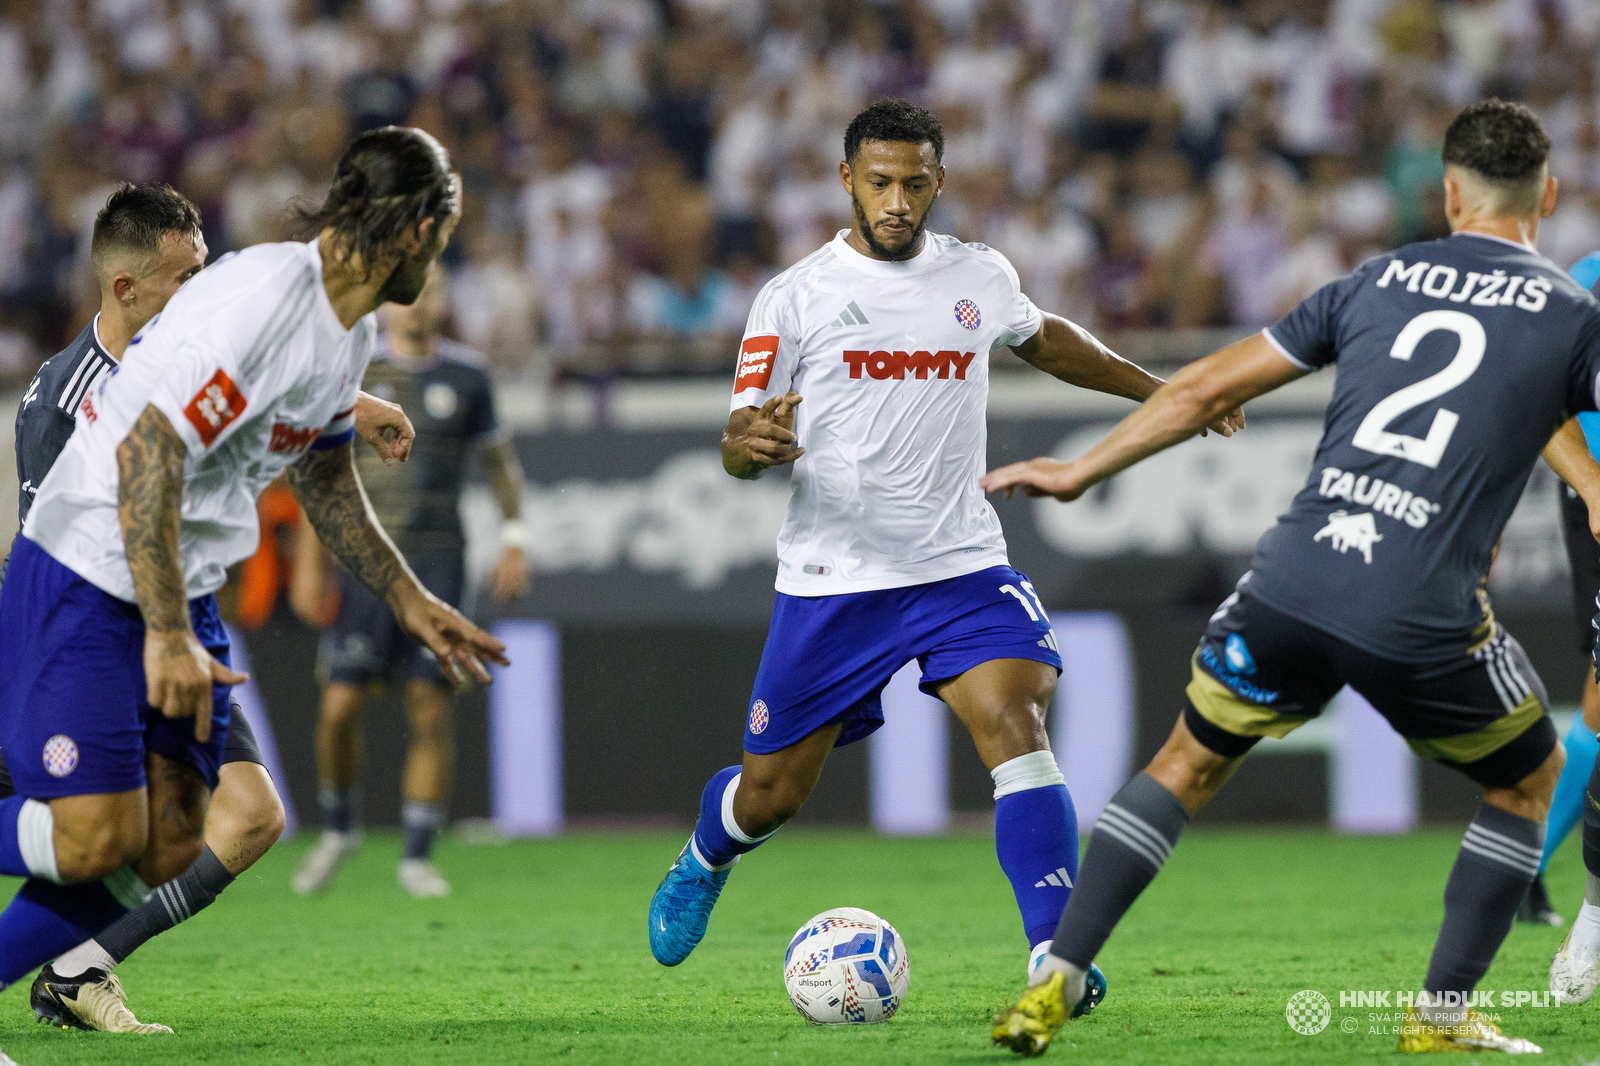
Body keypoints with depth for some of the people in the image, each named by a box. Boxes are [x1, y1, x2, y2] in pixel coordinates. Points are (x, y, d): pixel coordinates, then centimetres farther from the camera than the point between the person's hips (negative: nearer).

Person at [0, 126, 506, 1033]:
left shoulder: (351, 328, 7)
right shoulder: (264, 300, -24)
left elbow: (324, 478, 24)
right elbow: (145, 454, -27)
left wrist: (410, 602, 25)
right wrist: (168, 638, -27)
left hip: (184, 586, 9)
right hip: (88, 576, -9)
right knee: (97, 839, -16)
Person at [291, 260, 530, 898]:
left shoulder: (466, 375, 4)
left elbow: (499, 458, 15)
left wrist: (514, 541, 4)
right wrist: (309, 564, 0)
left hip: (438, 562, 0)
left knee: (431, 711, -7)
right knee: (340, 707, -7)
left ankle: (416, 858, 3)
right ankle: (339, 827, 20)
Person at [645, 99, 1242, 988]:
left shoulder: (980, 279, 6)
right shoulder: (797, 297, -5)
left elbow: (1044, 340, 29)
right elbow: (739, 449, -7)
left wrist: (1159, 392, 31)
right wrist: (752, 442, -31)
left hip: (961, 567, 2)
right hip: (831, 581, -1)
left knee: (1017, 725, -23)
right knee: (773, 793, 7)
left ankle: (1056, 955, -25)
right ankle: (703, 863, 43)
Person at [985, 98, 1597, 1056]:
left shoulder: (1379, 281, 15)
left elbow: (1212, 386, 18)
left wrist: (1082, 473, 27)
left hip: (1294, 582, 3)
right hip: (1424, 620, -3)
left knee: (1191, 761, 24)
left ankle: (1055, 984, 15)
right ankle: (1444, 1014, 20)